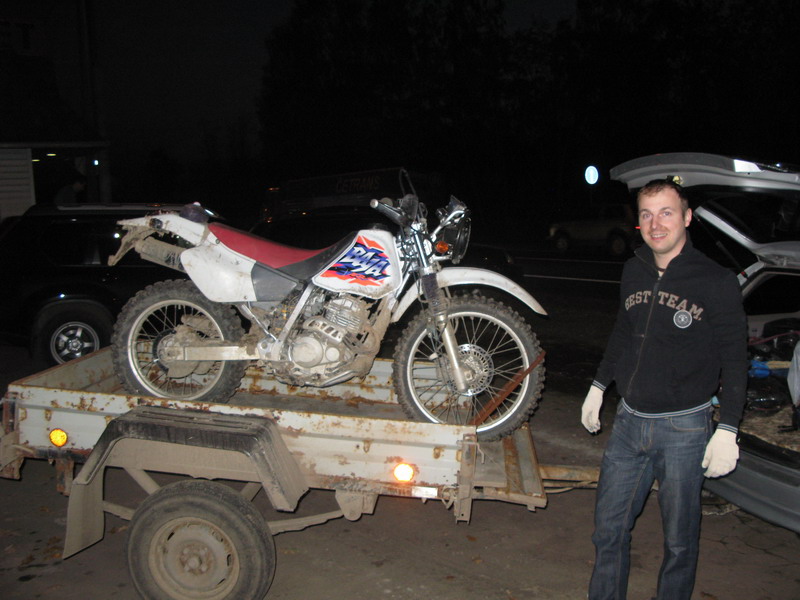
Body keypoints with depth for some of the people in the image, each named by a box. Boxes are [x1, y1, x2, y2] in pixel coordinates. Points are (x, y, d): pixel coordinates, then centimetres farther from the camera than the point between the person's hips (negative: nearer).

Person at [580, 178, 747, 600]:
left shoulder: (717, 282, -10)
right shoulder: (633, 272, 5)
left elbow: (734, 359, -7)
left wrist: (727, 430, -11)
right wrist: (599, 386, 23)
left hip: (685, 428, -5)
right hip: (629, 422, 5)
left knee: (679, 539, 8)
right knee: (609, 529, 11)